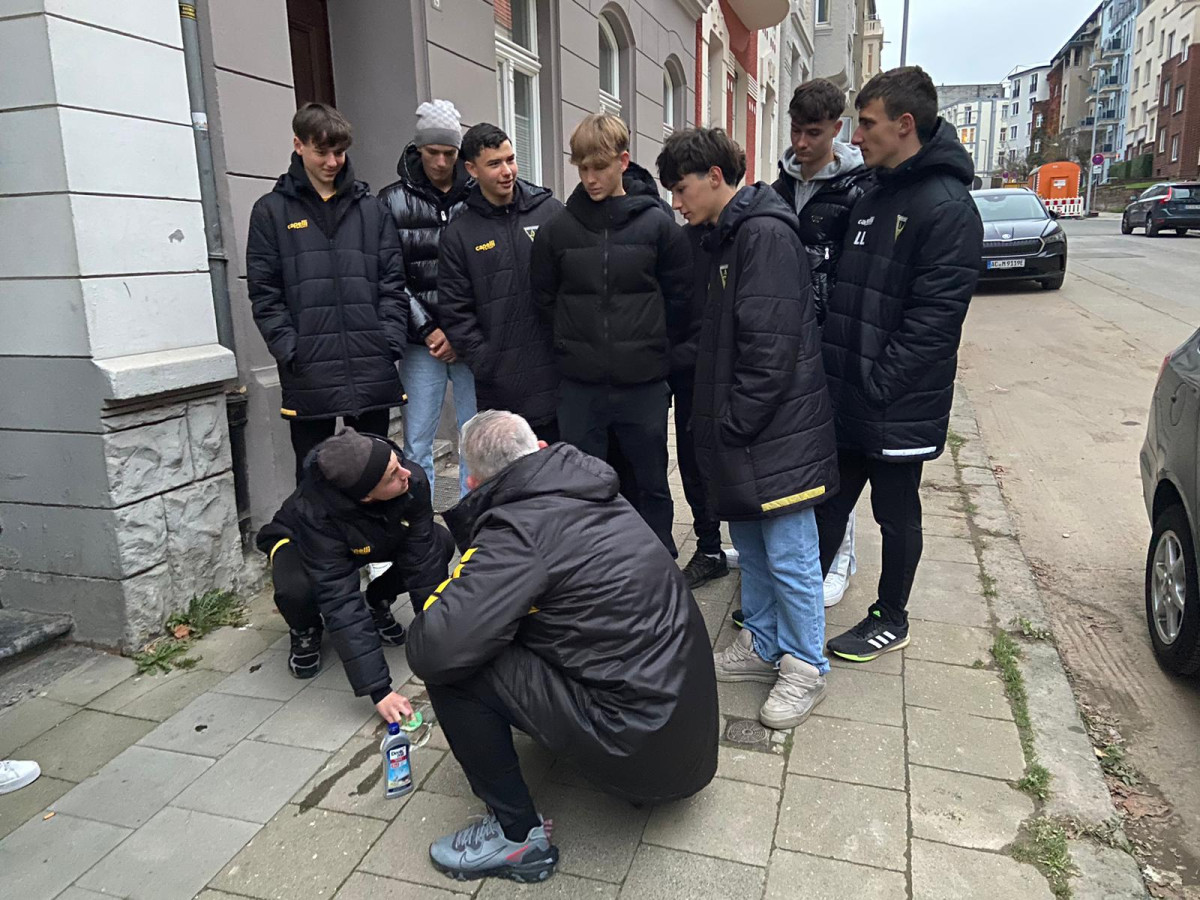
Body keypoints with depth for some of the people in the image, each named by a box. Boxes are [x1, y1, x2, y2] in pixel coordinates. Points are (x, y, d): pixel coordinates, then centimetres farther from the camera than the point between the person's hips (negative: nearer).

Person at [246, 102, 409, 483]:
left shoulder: (370, 209, 11)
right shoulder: (271, 211, 5)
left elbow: (393, 283, 8)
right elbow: (264, 293, 0)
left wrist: (392, 343, -3)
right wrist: (290, 351, -10)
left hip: (373, 372, 2)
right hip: (309, 376, -2)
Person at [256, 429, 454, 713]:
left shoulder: (413, 481, -34)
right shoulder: (316, 515, -42)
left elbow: (423, 562, -26)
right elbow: (340, 602, -43)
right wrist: (378, 689, -44)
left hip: (376, 539, 4)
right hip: (298, 541, -3)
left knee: (441, 543, -22)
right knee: (295, 590, -38)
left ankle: (378, 602, 6)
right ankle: (305, 632, 1)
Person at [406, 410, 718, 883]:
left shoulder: (520, 527, -18)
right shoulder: (593, 491, 5)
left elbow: (435, 650, -24)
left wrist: (427, 623, -1)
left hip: (640, 747, -8)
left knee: (450, 666, -8)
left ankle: (517, 835, 7)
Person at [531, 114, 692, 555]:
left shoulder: (657, 223, -3)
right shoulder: (558, 228, 1)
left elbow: (680, 297, 2)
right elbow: (544, 297, 9)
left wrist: (650, 346, 2)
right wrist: (576, 343, 5)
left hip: (643, 383, -1)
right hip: (579, 385, 1)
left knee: (652, 485, 12)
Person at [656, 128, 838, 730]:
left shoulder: (766, 234, -15)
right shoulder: (724, 238, 15)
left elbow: (772, 346, -21)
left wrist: (734, 426, -17)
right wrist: (714, 421, 14)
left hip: (776, 431, -10)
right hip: (740, 431, 10)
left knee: (789, 554, 1)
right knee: (750, 544, 18)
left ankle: (806, 669, 18)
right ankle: (763, 646, 34)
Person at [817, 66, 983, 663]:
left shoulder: (947, 207, -15)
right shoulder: (873, 195, 12)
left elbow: (935, 317, -21)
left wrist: (876, 382, -20)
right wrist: (835, 368, 8)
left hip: (899, 407, -7)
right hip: (845, 399, 7)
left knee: (896, 513, 10)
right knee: (829, 501, 17)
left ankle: (891, 620, 28)